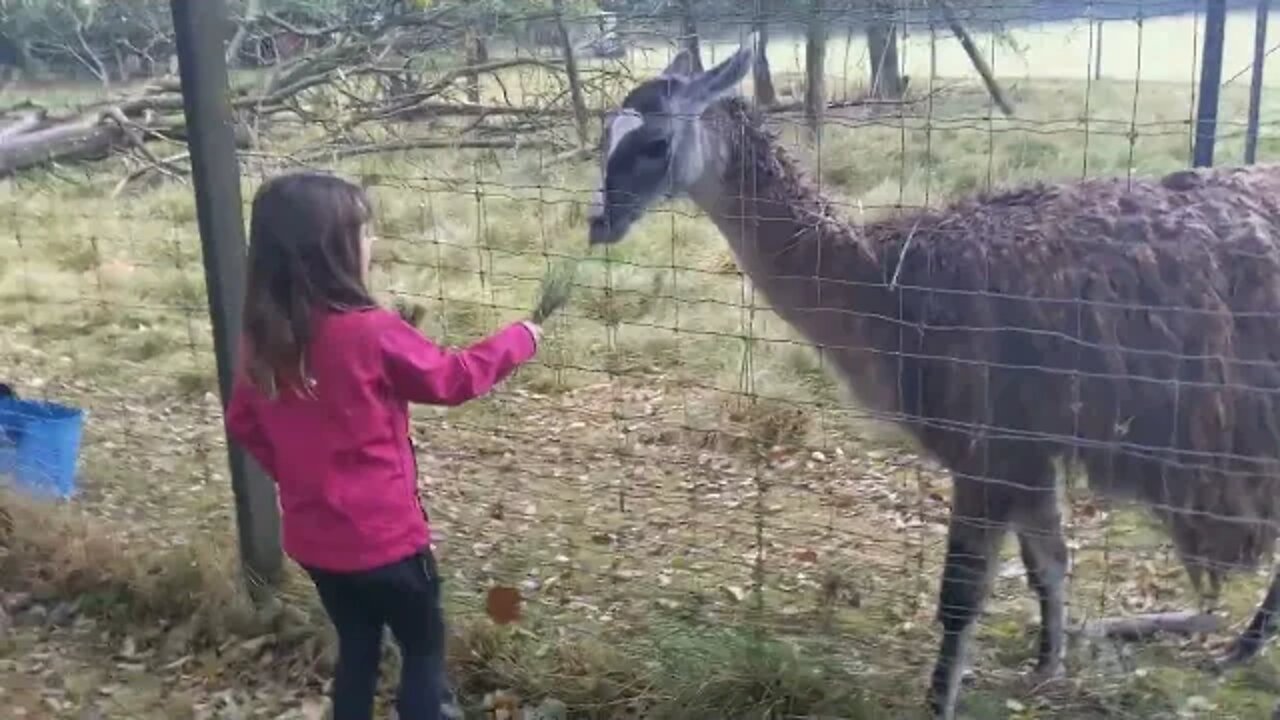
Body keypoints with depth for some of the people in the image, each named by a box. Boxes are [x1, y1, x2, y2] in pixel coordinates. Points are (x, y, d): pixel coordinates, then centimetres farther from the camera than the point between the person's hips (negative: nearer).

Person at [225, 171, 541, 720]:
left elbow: (242, 423, 9)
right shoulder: (369, 333, -23)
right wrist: (518, 340, 4)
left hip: (312, 537, 6)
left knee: (356, 649, 23)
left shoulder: (262, 338, -4)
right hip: (382, 535, -6)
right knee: (424, 646, 14)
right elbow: (452, 379, -10)